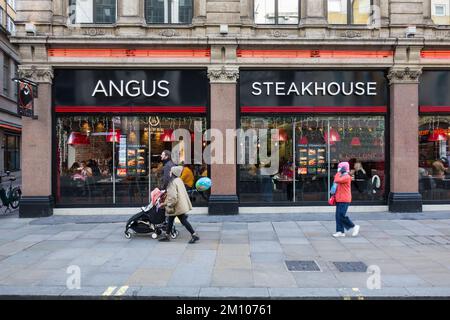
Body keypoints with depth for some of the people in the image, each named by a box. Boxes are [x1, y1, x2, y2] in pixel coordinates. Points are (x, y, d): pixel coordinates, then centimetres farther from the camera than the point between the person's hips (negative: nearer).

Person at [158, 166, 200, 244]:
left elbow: (173, 196, -26)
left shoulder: (173, 182, -20)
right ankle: (167, 235, 27)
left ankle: (194, 235, 0)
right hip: (181, 204, 10)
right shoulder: (179, 180, 9)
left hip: (177, 206, -10)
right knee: (170, 219, 17)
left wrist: (169, 206, -14)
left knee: (183, 221, -3)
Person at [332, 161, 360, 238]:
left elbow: (336, 180, -26)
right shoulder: (342, 177, 18)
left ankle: (354, 227, 3)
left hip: (344, 200, -10)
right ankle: (340, 231, 9)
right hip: (339, 200, 10)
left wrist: (339, 173, -13)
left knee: (341, 216, -12)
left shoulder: (347, 177, -13)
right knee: (338, 216, 6)